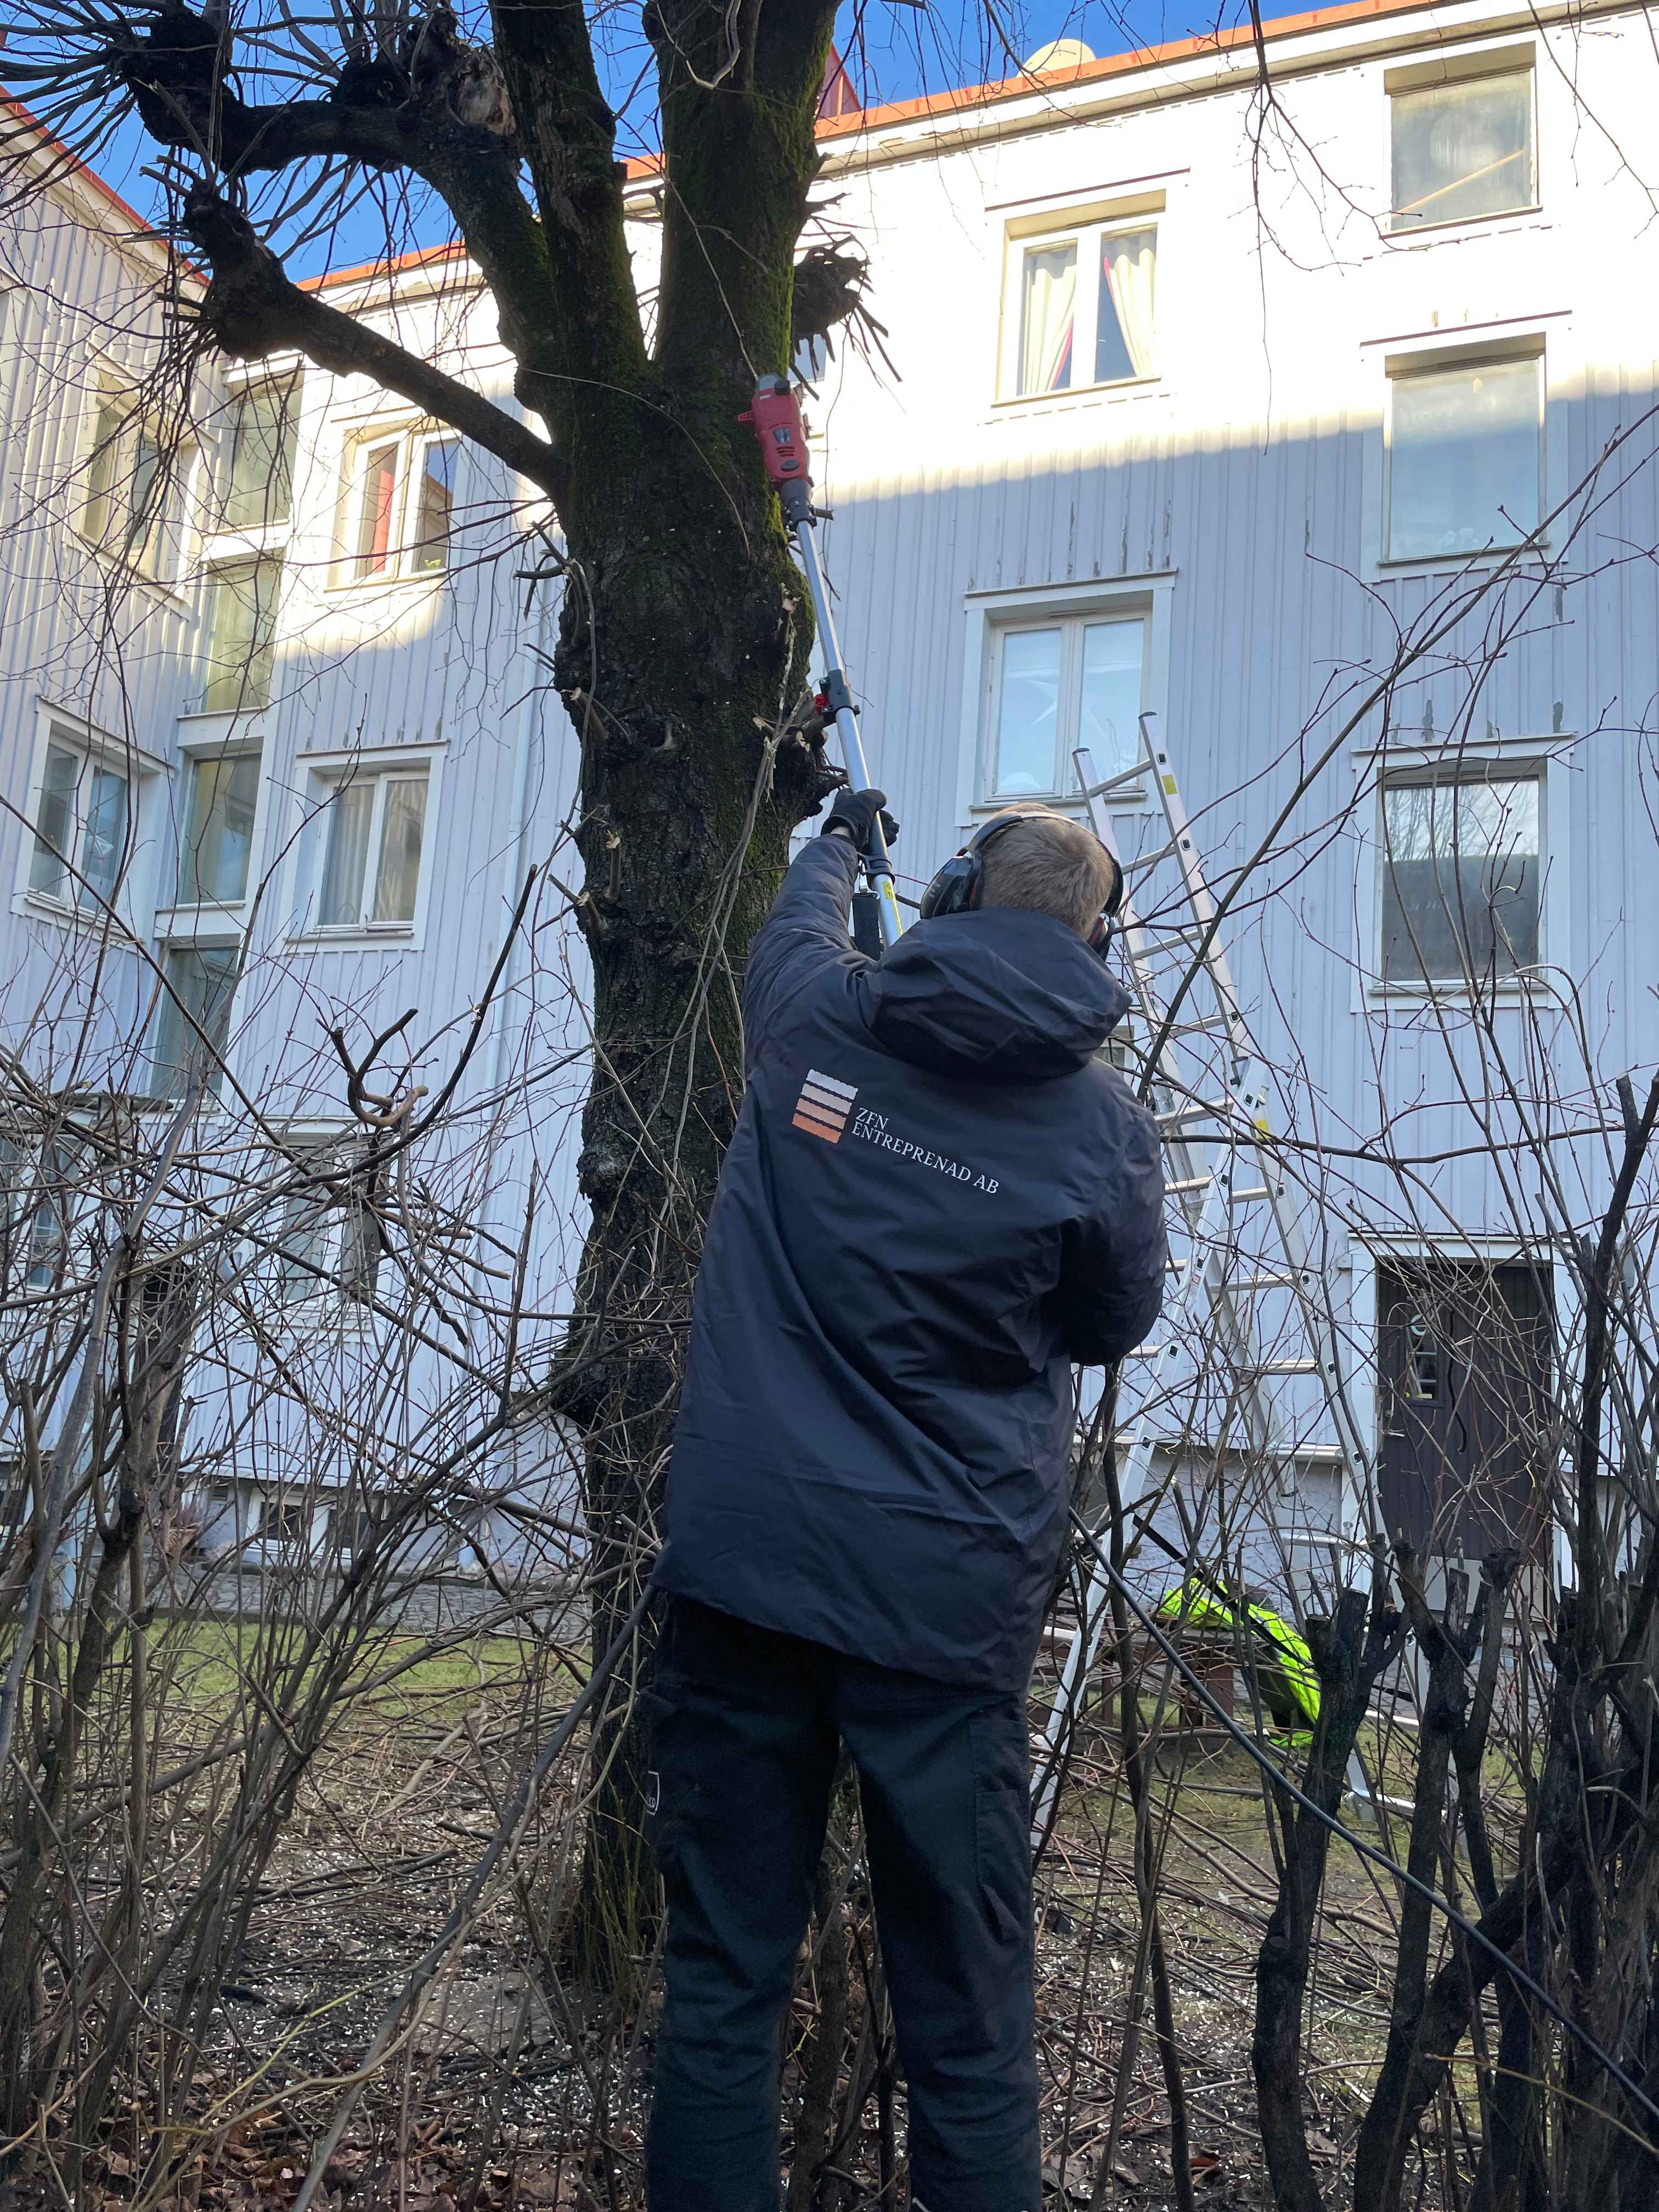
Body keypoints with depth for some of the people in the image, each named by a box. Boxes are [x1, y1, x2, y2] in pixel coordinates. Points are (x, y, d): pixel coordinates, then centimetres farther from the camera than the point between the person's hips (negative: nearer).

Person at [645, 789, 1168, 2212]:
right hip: (947, 1597, -2)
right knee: (968, 2024, 11)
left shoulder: (819, 1019, -1)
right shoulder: (1106, 1133, -7)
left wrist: (838, 843, 44)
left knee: (723, 1980, 14)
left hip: (740, 1557, 2)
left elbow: (802, 926, 23)